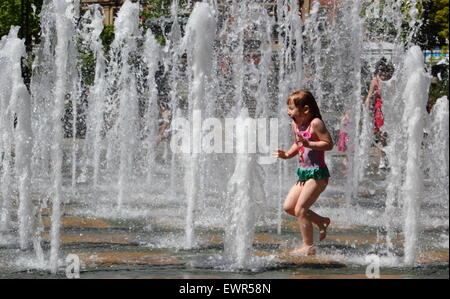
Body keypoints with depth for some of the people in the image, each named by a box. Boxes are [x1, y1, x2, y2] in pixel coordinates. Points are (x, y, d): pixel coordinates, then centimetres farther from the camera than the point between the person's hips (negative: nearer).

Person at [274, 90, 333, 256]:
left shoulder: (315, 123, -16)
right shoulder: (295, 124, 8)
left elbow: (329, 144, -19)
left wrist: (309, 144, -29)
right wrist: (287, 154, 6)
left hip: (317, 173, -9)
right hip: (303, 173, 9)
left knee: (300, 209, -9)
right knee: (289, 207, 8)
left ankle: (308, 247, 1)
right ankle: (321, 221, 24)